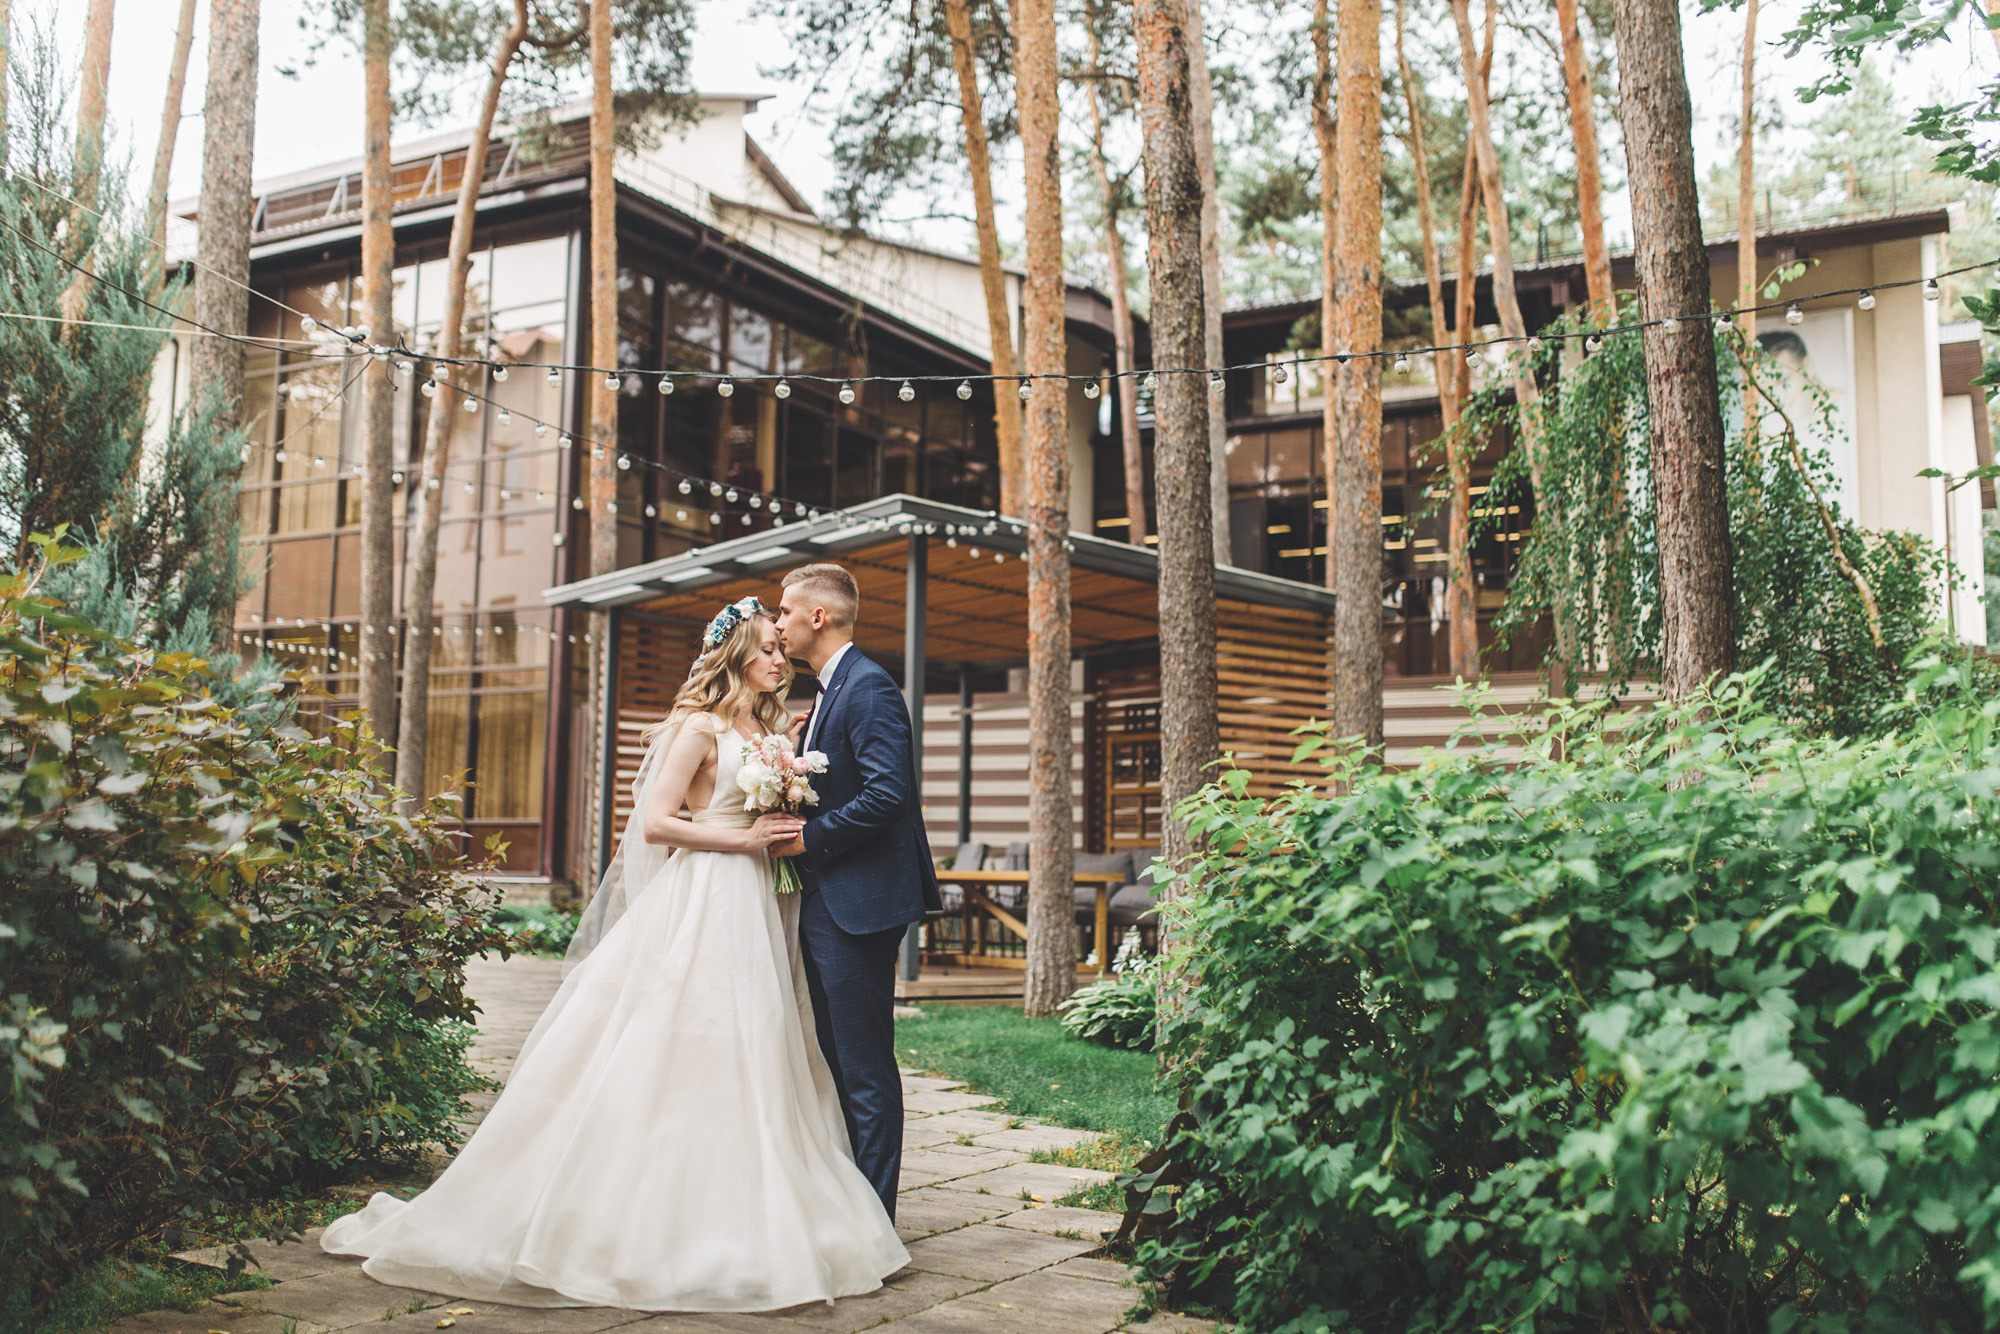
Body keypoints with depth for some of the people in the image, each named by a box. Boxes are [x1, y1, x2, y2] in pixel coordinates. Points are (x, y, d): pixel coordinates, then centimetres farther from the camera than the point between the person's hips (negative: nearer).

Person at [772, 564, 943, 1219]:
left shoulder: (869, 688, -14)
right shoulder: (830, 691, 18)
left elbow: (886, 793, -24)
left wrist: (809, 839, -16)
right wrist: (792, 749, 7)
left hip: (858, 903, -11)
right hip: (824, 903, 11)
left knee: (866, 1066, -4)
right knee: (834, 1060, 16)